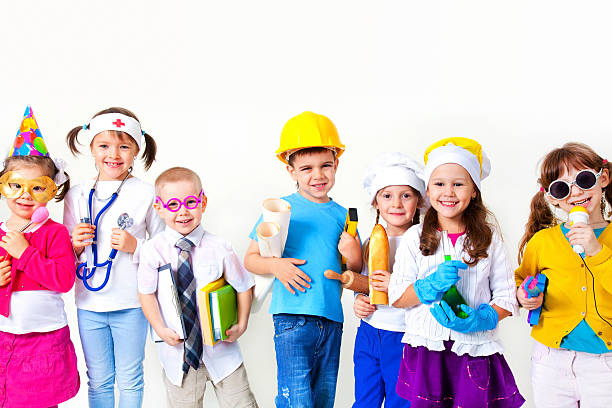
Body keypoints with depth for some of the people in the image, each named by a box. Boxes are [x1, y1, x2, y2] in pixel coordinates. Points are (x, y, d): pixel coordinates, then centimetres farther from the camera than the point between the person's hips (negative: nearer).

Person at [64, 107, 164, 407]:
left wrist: (135, 247, -17)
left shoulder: (146, 194, -5)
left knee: (130, 380, 10)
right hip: (89, 303, 3)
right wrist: (76, 245, -10)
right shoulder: (76, 196, 4)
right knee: (98, 381, 14)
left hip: (131, 303, -3)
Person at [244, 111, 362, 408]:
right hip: (292, 317, -4)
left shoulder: (342, 216, 9)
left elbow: (354, 273, 15)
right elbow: (250, 258, 3)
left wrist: (353, 258, -6)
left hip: (331, 318, 4)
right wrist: (275, 266, -15)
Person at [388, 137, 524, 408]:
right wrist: (431, 285, -17)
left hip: (475, 352, 0)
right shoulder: (414, 238, 3)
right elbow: (396, 297, 0)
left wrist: (479, 318, -15)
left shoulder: (489, 239, 4)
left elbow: (506, 297, 4)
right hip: (425, 351, 0)